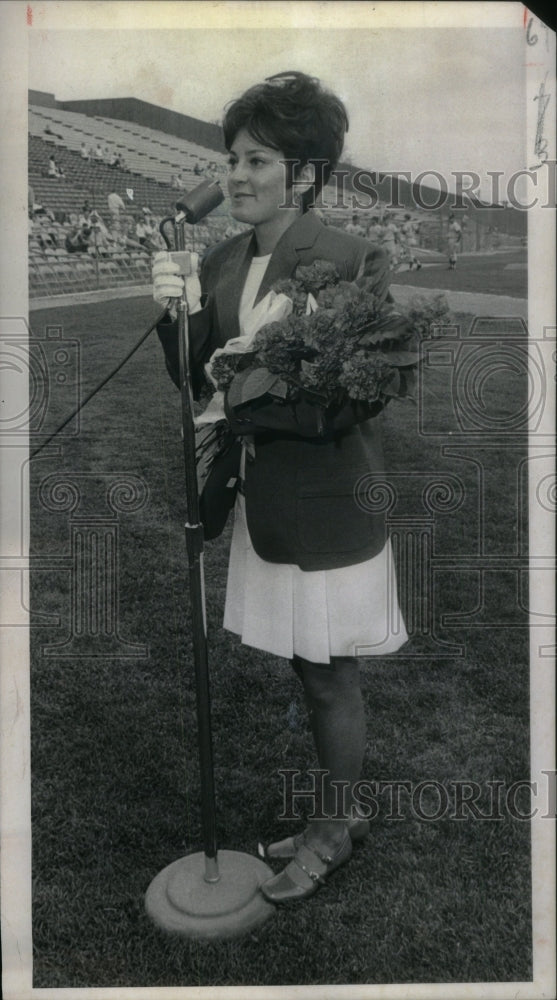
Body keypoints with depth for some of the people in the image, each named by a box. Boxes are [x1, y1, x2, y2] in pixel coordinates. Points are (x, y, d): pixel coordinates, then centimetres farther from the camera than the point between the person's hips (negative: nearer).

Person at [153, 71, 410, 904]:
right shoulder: (222, 261, 5)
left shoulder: (351, 261, -14)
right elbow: (201, 382, 5)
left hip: (330, 506, -6)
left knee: (330, 679, 10)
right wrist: (177, 315, -13)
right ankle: (340, 812, 41)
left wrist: (244, 405, -17)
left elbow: (360, 397, -16)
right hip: (264, 500, 6)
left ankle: (332, 834, 34)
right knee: (312, 674, 18)